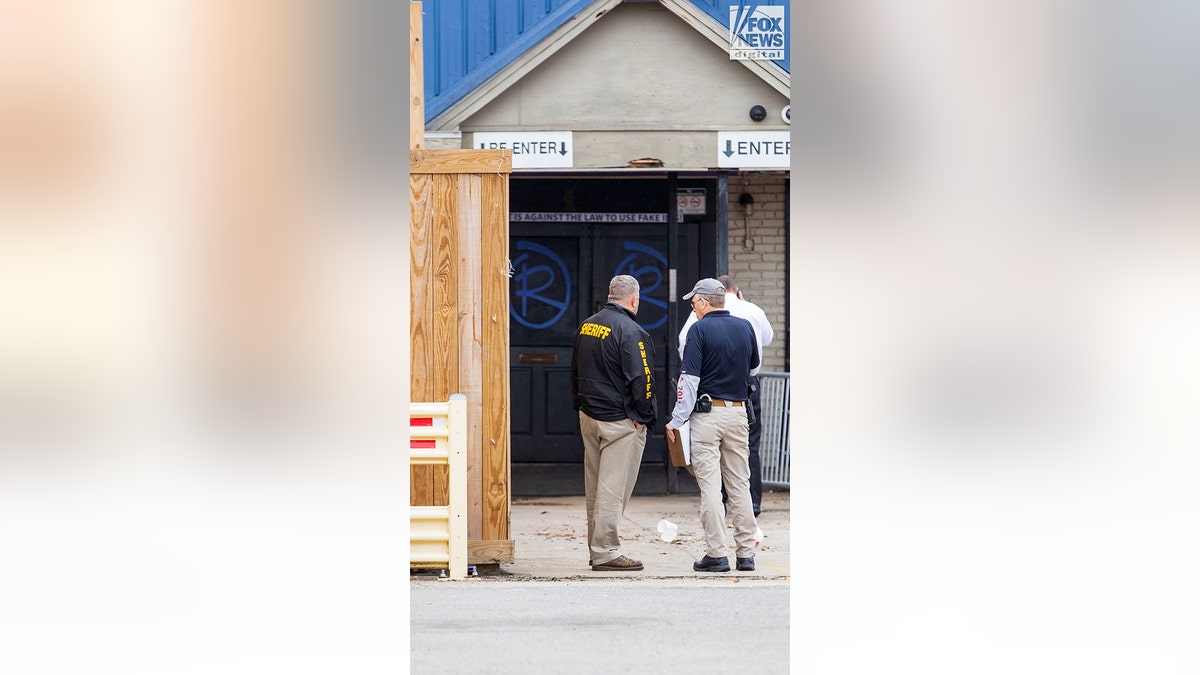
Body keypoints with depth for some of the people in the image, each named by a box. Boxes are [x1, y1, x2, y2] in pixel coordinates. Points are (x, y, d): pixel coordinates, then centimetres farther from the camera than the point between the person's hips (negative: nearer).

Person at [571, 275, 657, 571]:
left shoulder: (586, 326, 10)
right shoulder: (630, 331, -16)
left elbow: (575, 372, 18)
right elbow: (641, 379, -18)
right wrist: (644, 417, -7)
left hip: (588, 416, 8)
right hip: (620, 421, -8)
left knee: (594, 488, 14)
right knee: (613, 488, -5)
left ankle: (598, 549, 21)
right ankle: (605, 553, -4)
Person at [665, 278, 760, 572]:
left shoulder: (700, 329, -9)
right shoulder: (745, 327, 6)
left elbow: (689, 378, -13)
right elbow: (754, 363, 23)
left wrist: (676, 420, -9)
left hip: (707, 413, -5)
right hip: (738, 413, 5)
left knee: (710, 485, -3)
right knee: (740, 484, 10)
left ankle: (717, 554, -6)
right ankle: (746, 553, 10)